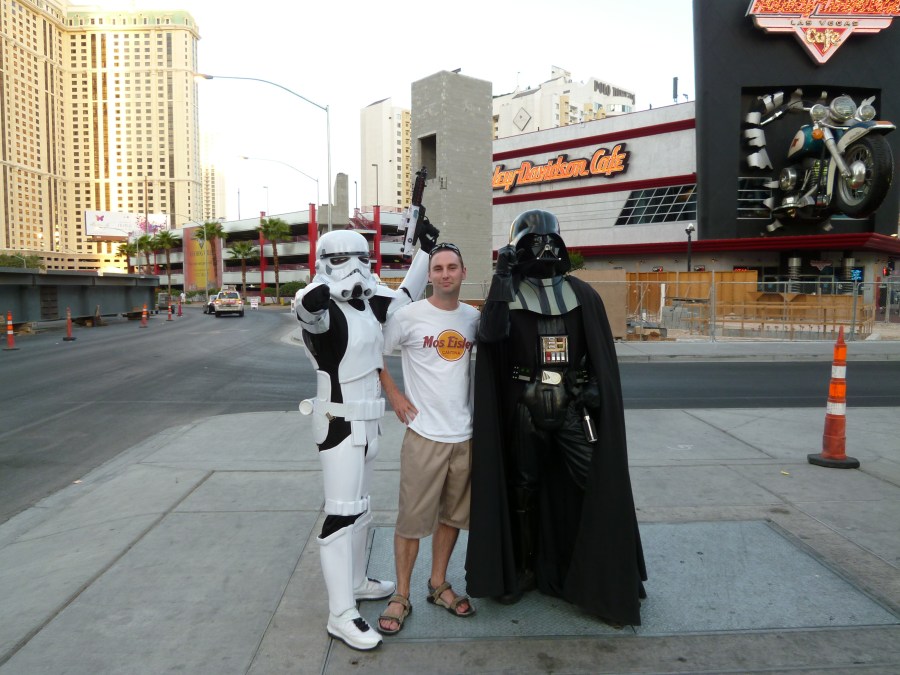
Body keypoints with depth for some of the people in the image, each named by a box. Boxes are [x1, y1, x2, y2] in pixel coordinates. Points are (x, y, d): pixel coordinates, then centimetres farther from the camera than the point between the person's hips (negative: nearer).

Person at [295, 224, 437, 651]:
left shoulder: (368, 304, 4)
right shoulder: (324, 311, -17)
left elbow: (406, 299, 19)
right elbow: (307, 302, -42)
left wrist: (425, 251, 14)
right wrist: (349, 281, -37)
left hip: (366, 422, 8)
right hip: (338, 424, -8)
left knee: (359, 507, 19)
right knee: (343, 513, -6)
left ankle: (356, 583, 37)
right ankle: (340, 616, 3)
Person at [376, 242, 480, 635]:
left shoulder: (474, 318, 6)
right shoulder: (409, 316, -8)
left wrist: (479, 405, 11)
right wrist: (394, 395, -5)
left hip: (466, 435, 5)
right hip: (424, 434, -4)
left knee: (452, 515, 16)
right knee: (413, 518, 3)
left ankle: (439, 585, 33)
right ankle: (401, 597, 20)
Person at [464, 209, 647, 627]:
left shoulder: (581, 294, 7)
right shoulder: (507, 293, 1)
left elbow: (602, 352, 8)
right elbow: (490, 335, -19)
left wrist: (596, 387, -4)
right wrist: (502, 278, -19)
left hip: (573, 406, 1)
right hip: (526, 408, -1)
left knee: (599, 487, -4)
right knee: (524, 490, 11)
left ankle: (606, 577, 11)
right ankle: (524, 568, 29)